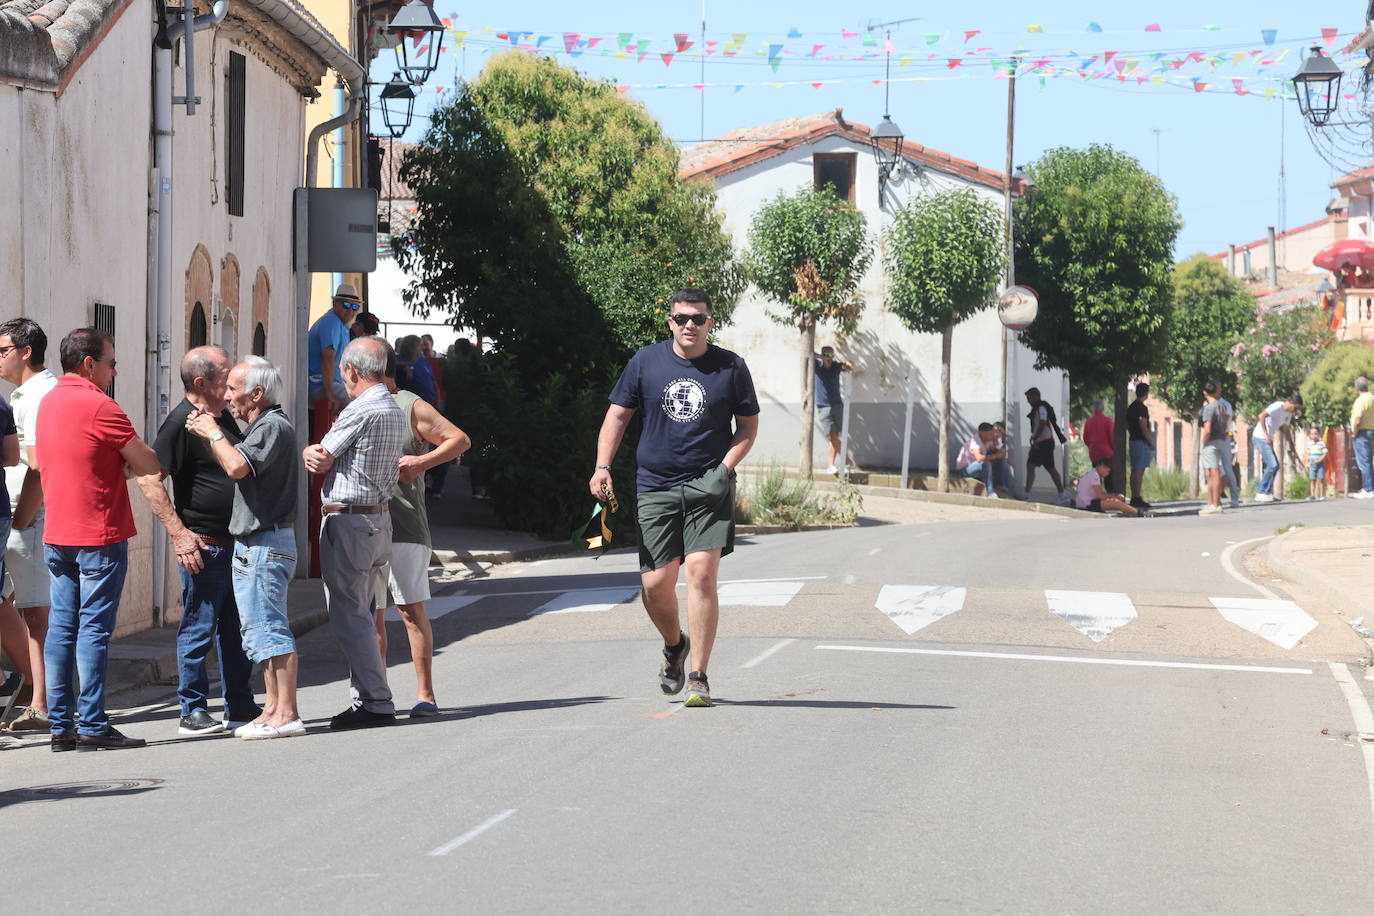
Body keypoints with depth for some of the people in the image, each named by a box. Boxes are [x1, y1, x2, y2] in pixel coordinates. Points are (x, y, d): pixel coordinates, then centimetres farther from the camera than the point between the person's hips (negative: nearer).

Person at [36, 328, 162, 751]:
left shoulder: (49, 401, 12)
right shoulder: (98, 406, -13)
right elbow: (148, 465, -10)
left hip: (56, 536, 8)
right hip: (99, 535, -8)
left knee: (61, 628, 7)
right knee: (94, 629, -5)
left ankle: (61, 725, 8)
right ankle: (92, 726, -4)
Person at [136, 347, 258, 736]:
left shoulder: (222, 417, 13)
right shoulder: (181, 422, -14)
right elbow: (149, 478, -19)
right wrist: (179, 534, -21)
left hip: (236, 541, 9)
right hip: (203, 544, -9)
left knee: (238, 628, 14)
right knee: (199, 628, -2)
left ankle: (240, 707, 22)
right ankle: (193, 712, 6)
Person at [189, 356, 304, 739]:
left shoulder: (273, 427, -14)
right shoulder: (260, 426, 18)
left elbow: (237, 466, -28)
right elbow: (233, 467, 20)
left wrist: (214, 432, -14)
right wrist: (209, 434, 9)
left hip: (266, 545, -11)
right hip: (253, 545, 11)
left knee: (269, 626, -11)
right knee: (260, 627, 14)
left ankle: (287, 715, -12)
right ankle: (273, 708, 19)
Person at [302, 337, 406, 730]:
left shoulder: (361, 411, -16)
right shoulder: (395, 410, 14)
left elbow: (320, 461, -10)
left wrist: (308, 451, 13)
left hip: (347, 522, -9)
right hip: (380, 517, 9)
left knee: (349, 616, -5)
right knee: (358, 614, 15)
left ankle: (375, 702, -6)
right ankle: (368, 697, 17)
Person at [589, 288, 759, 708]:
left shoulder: (731, 367, 2)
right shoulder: (645, 362, 5)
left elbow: (748, 426, 9)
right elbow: (617, 415, 9)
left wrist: (725, 468, -7)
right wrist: (602, 467, -4)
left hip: (709, 488, -2)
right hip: (655, 487, 2)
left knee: (701, 572, -15)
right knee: (655, 584, -1)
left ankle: (699, 677, -8)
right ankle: (674, 646, 32)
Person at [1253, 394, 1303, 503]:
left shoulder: (1289, 413, 13)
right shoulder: (1278, 406, -16)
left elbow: (1286, 429, 23)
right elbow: (1262, 415, -26)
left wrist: (1291, 445, 16)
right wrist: (1266, 435, -26)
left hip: (1267, 440, 10)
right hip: (1261, 438, -10)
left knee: (1275, 465, 13)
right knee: (1272, 465, -15)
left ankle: (1267, 493, 17)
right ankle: (1261, 493, -10)